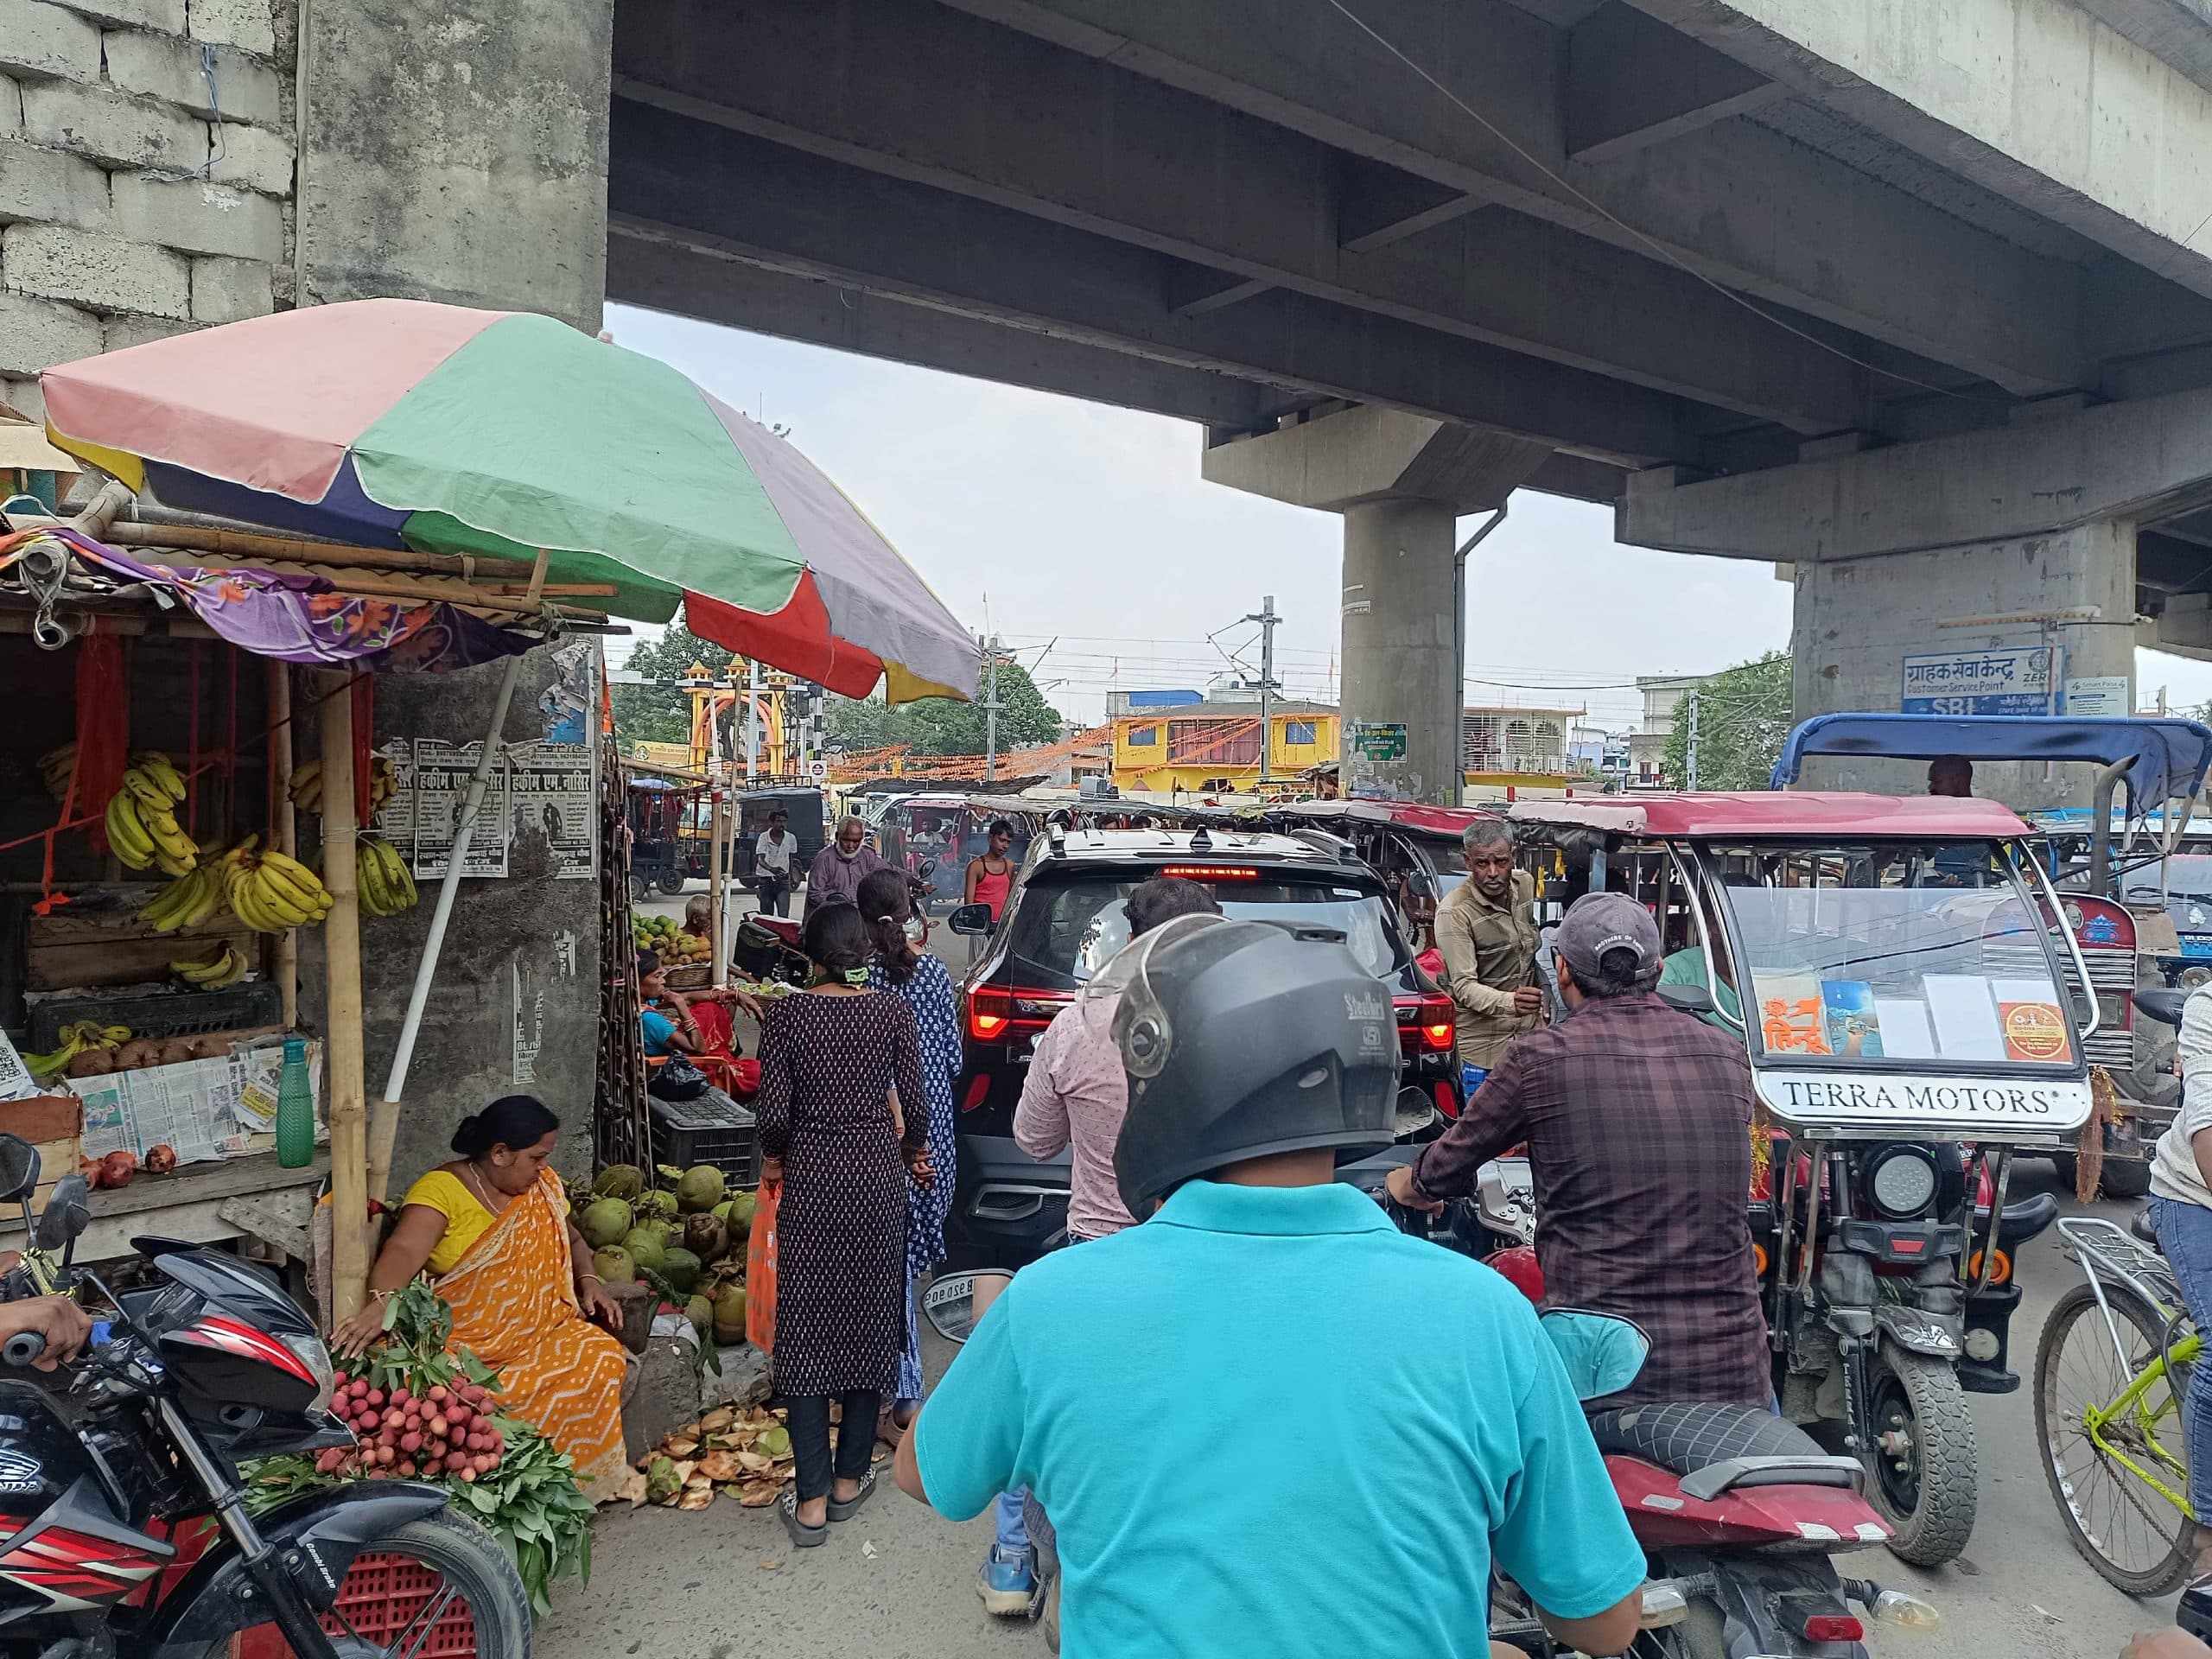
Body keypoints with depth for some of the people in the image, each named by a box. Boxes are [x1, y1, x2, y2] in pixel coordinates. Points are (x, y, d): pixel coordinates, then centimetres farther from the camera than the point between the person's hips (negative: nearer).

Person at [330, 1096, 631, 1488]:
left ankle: (583, 1482, -6)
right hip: (460, 1340, -5)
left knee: (603, 1359, -22)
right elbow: (403, 1253, -27)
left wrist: (589, 1280, 3)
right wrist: (381, 1303, -48)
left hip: (539, 1332, 5)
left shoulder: (543, 1186, 9)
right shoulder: (442, 1189, -11)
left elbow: (571, 1240, 24)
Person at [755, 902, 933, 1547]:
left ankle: (812, 1499, 6)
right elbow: (915, 1103, -3)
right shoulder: (893, 1012, -4)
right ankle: (850, 1478, 22)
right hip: (877, 1176, 2)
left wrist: (774, 1157, 10)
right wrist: (914, 1150, 16)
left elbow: (774, 1111, -10)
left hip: (811, 1178, -1)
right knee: (871, 1319, 13)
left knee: (806, 1327, 5)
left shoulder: (784, 1014, -8)